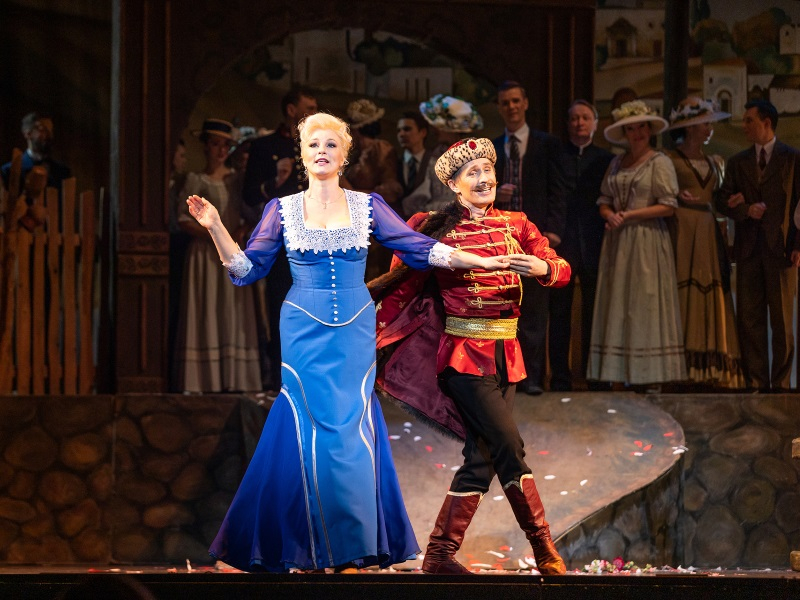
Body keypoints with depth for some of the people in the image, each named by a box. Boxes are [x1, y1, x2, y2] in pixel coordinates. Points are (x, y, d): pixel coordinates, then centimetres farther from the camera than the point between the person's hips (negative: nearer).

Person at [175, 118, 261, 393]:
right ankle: (206, 381, -9)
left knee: (234, 317, -1)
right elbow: (184, 219, -3)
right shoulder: (196, 180, 3)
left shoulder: (236, 179, 12)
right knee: (206, 316, -8)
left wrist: (242, 231, -6)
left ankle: (233, 381, -2)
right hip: (206, 254, -3)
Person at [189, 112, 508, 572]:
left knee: (355, 434, 0)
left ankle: (355, 543, 9)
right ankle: (311, 546, 6)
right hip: (305, 335, -1)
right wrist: (215, 228, -10)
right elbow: (247, 268, 3)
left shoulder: (367, 206, 4)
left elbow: (419, 248, 2)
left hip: (355, 334, 1)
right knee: (309, 433, -2)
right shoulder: (283, 210, 3)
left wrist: (483, 262, -4)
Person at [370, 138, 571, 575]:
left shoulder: (515, 225, 9)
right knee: (508, 445, -13)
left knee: (482, 457, 4)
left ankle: (439, 556, 10)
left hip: (505, 355, 6)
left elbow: (562, 270, 0)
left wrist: (541, 267, -23)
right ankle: (545, 552, -6)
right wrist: (370, 337, -5)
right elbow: (402, 286, 0)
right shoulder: (437, 230, -2)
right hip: (464, 353, -6)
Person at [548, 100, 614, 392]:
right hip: (561, 244, -1)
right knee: (559, 312, 1)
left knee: (595, 312, 3)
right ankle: (560, 377, 6)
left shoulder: (606, 159, 12)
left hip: (594, 245, 1)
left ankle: (596, 378, 9)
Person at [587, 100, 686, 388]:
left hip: (647, 242, -5)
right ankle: (622, 376, 2)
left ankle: (653, 378, -6)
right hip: (618, 244, 6)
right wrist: (610, 215, -8)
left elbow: (668, 206, -9)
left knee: (647, 307, -6)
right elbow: (604, 200, 15)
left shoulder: (659, 163, -3)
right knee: (619, 307, 1)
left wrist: (629, 215, -12)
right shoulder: (616, 164, 15)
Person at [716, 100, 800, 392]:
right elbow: (723, 203, 10)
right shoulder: (738, 162, 14)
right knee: (749, 321, 2)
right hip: (748, 250, 4)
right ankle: (755, 382, 5)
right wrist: (747, 210, -10)